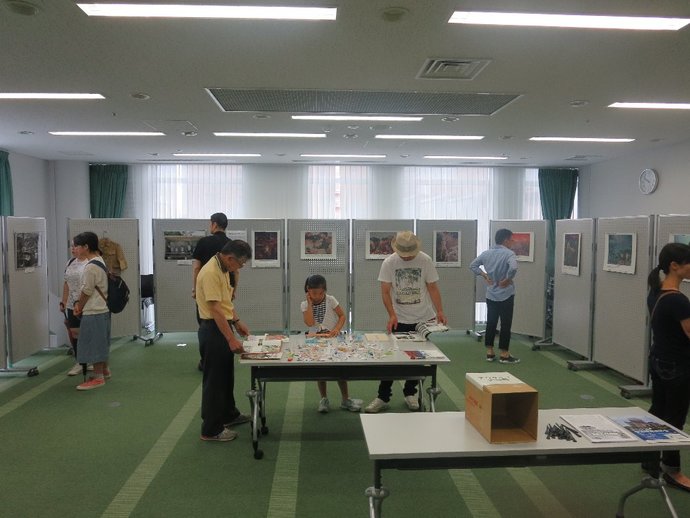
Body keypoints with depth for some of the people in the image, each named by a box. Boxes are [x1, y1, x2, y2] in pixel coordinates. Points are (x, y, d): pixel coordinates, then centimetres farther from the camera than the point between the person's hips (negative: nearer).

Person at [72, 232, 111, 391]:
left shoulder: (91, 266, -20)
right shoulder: (99, 261, 11)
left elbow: (86, 291, -16)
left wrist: (79, 307, -1)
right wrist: (79, 304, 6)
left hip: (93, 312, -10)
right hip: (102, 309, 10)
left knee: (94, 344, -1)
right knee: (100, 343, 20)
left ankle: (98, 378, 8)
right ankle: (104, 371, 33)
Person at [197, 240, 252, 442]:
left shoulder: (223, 269, 7)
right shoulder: (211, 273, -24)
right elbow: (216, 310, -29)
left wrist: (236, 321, 13)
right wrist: (232, 339, -30)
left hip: (224, 327, 10)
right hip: (213, 330, -10)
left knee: (226, 376, 22)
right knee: (214, 380, 0)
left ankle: (228, 414, 38)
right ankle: (211, 430, 12)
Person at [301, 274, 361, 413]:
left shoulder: (330, 300, -6)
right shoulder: (304, 305, -4)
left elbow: (342, 315, -4)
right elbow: (310, 323, -18)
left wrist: (337, 329, -21)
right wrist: (310, 303, -16)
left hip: (332, 338, -1)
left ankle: (345, 399, 13)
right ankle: (324, 399, 21)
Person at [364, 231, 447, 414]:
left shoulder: (425, 260, -7)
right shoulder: (389, 263, -9)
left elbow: (433, 288, -2)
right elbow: (385, 292, -8)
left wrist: (439, 311, -13)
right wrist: (392, 315, -20)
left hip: (423, 318, 1)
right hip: (399, 320, -1)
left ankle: (410, 393, 27)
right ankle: (383, 397, 9)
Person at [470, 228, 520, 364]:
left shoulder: (486, 253, 4)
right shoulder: (509, 253, -15)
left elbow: (473, 265, 9)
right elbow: (513, 268, -33)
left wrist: (485, 276, 7)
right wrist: (507, 280, -17)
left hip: (491, 294, 6)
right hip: (505, 295, -6)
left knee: (491, 323, 11)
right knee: (505, 325, 3)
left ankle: (489, 352, 17)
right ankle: (504, 354, 8)